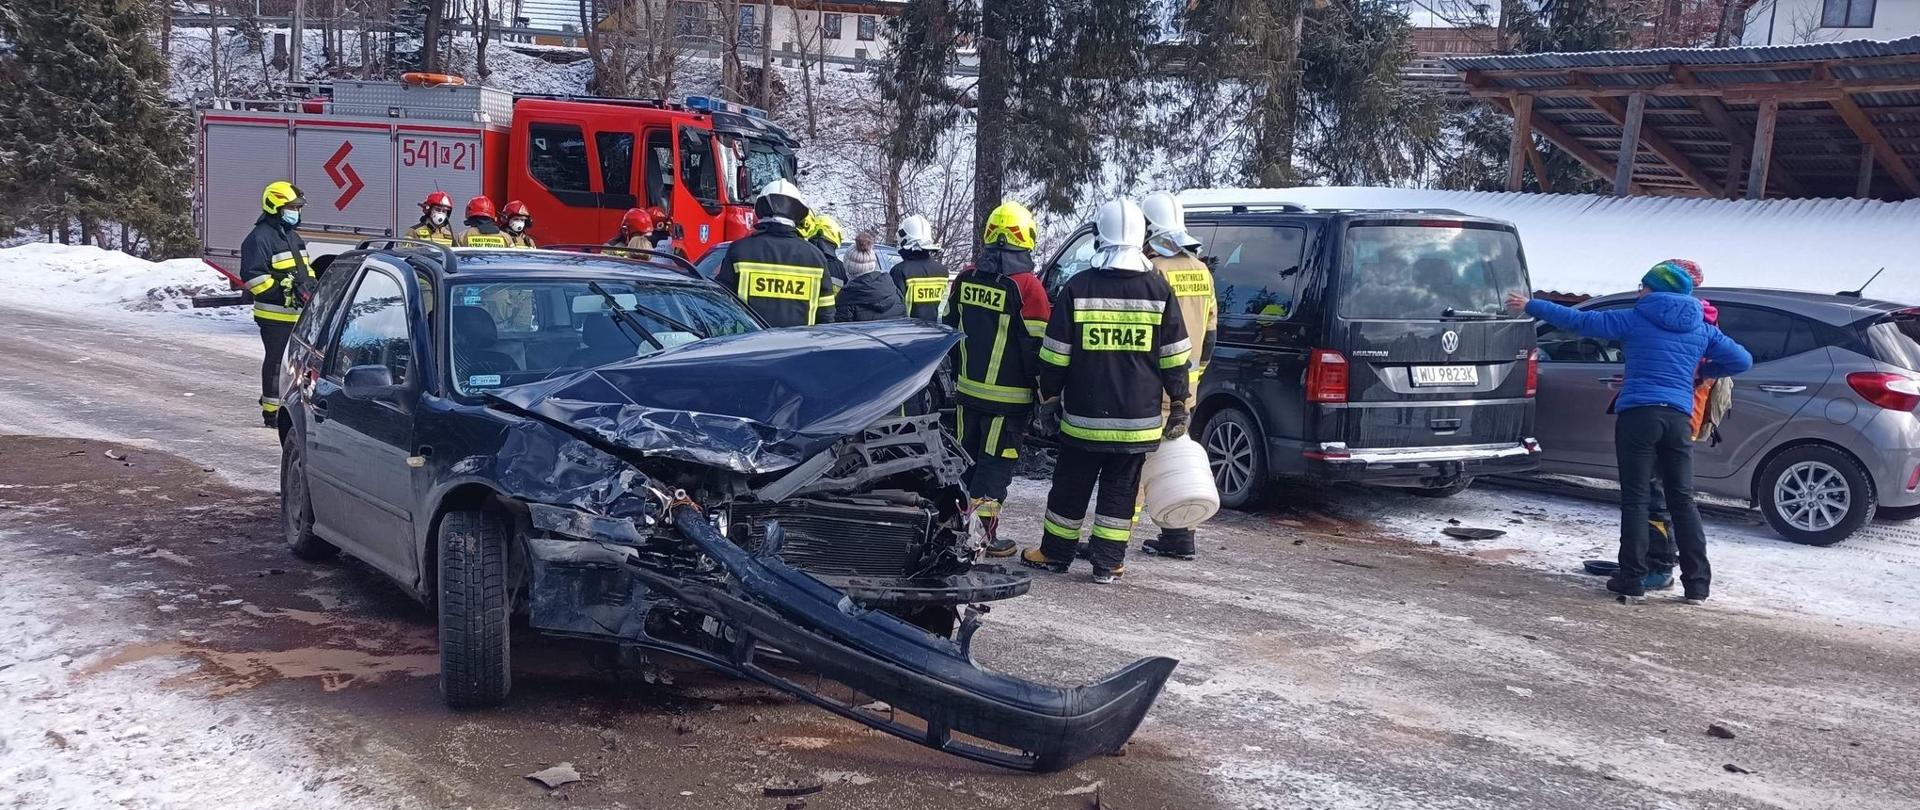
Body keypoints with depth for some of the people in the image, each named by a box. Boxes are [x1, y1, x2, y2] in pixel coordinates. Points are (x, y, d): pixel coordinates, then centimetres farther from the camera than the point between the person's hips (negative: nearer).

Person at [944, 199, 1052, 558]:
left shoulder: (965, 279, 3)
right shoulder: (1026, 286, -16)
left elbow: (950, 330, 13)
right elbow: (1037, 346, -14)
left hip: (967, 390, 6)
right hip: (1009, 397, -6)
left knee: (968, 458, 16)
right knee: (996, 464, 1)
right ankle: (981, 532, 3)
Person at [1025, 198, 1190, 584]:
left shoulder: (1078, 287, -6)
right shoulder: (1159, 289, -2)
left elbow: (1054, 355, -3)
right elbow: (1175, 357, 1)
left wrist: (1049, 394, 11)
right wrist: (1178, 404, 10)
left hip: (1084, 417, -1)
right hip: (1139, 419, 1)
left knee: (1071, 487, 12)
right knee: (1120, 490, 9)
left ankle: (1055, 554, 22)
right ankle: (1108, 563, 10)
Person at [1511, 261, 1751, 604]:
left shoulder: (1633, 320, 2)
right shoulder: (1702, 329, 13)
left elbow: (1578, 320, 5)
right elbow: (1742, 360, 13)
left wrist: (1531, 306, 14)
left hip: (1638, 415, -4)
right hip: (1679, 418, 4)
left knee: (1635, 500, 0)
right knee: (1683, 500, 10)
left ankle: (1632, 581, 0)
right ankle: (1697, 584, 10)